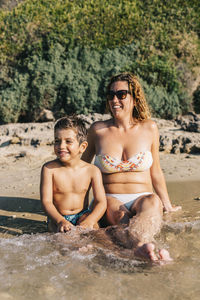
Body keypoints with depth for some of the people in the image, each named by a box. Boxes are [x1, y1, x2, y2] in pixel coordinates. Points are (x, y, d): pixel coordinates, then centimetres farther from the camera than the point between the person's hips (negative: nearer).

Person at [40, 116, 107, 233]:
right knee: (59, 228, -32)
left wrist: (89, 221, -31)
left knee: (93, 227, -29)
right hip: (57, 217, -1)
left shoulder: (92, 171, -8)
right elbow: (46, 201, -13)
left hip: (82, 215, 1)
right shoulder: (49, 168, -10)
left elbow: (101, 202, -11)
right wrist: (60, 221, -31)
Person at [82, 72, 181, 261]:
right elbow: (83, 165, 16)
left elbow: (155, 171, 13)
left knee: (153, 203, -35)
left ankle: (139, 245, -61)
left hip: (142, 197, 0)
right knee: (119, 214, -36)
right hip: (109, 199, 0)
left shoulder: (149, 128, 4)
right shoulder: (98, 129, 2)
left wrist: (167, 205, 17)